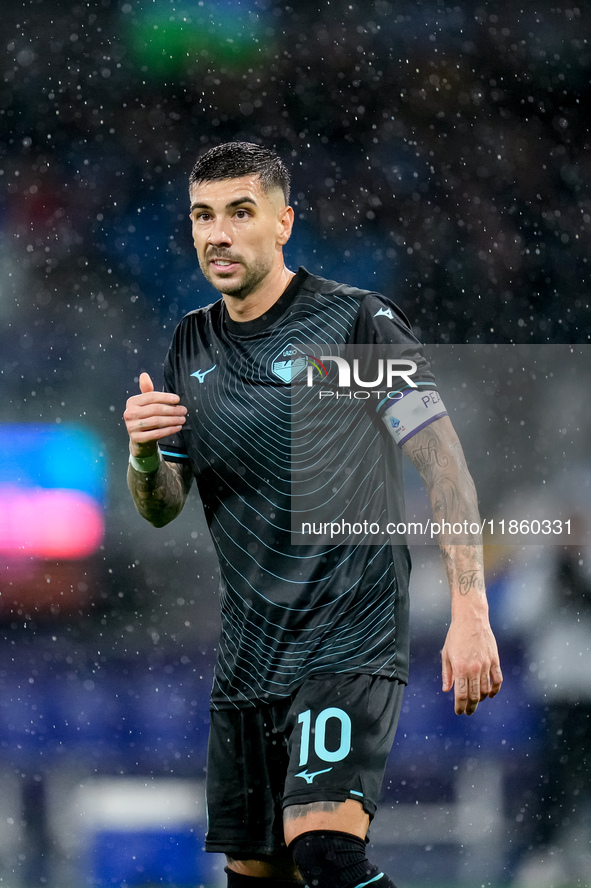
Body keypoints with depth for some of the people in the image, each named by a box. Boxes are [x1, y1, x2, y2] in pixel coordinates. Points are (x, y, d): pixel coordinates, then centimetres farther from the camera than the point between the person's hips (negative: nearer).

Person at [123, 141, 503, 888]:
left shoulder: (356, 320, -7)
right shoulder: (192, 345, 11)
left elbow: (441, 461, -11)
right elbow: (161, 508, 16)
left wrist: (469, 614, -20)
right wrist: (144, 455, -9)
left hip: (352, 638, -6)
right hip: (247, 652, 6)